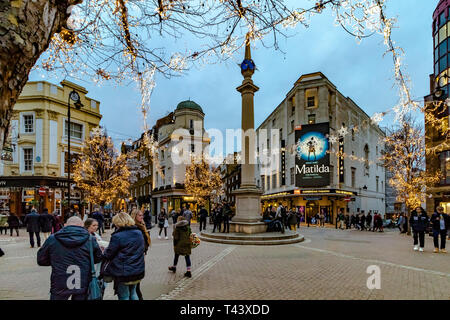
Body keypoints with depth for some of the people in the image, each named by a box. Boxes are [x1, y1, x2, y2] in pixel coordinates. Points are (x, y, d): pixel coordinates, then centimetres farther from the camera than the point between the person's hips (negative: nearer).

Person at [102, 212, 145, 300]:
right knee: (132, 293, 22)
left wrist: (105, 251, 11)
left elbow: (108, 255, -10)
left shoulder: (117, 236, -18)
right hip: (139, 271, 6)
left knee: (124, 296, 10)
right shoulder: (139, 233, 1)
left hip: (123, 273, -6)